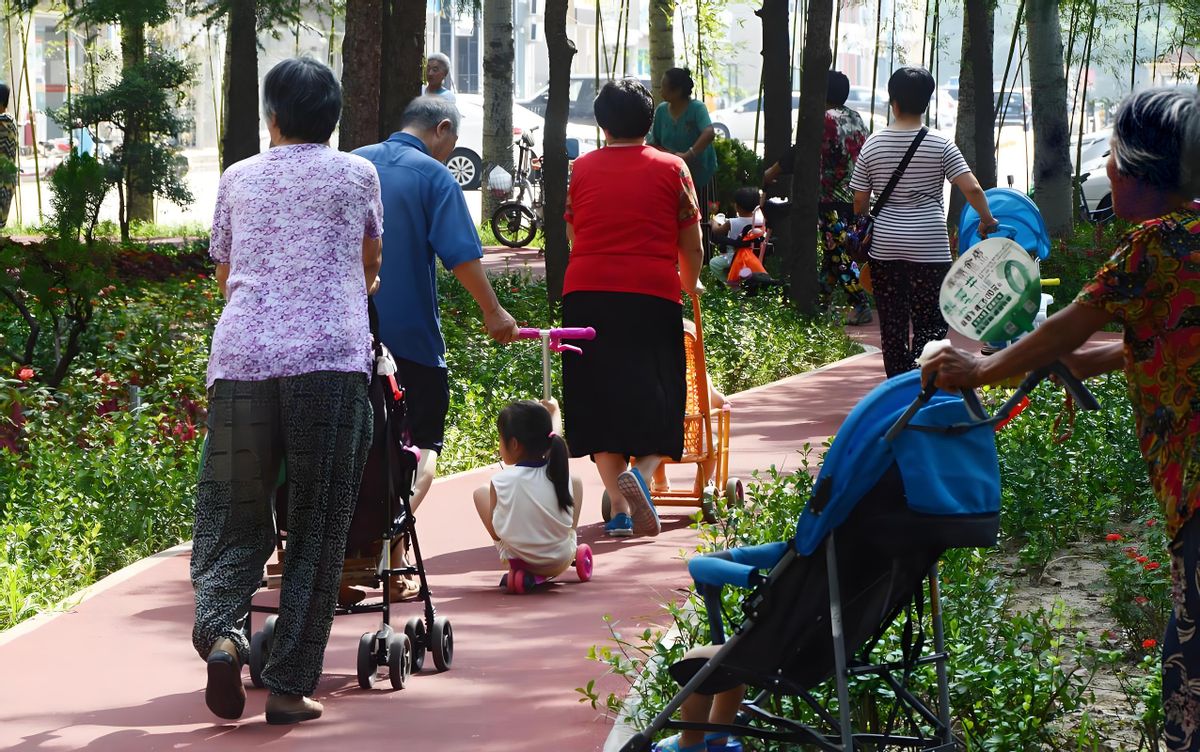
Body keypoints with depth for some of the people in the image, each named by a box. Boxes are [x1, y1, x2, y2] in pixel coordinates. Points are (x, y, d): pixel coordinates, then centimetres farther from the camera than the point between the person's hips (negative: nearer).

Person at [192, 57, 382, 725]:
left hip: (241, 357, 2)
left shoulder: (239, 179, 18)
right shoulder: (358, 175, 14)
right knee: (317, 530, 4)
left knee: (233, 518, 9)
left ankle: (221, 631, -18)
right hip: (331, 359, -2)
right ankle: (290, 685, 2)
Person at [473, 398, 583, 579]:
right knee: (575, 482, 22)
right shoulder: (558, 471, -13)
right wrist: (554, 411, 33)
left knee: (480, 492, 19)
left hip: (519, 561, -2)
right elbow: (555, 438, 11)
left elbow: (495, 532, -11)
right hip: (561, 562, 2)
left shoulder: (501, 482, -23)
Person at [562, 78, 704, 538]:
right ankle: (639, 473, -22)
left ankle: (620, 506, -3)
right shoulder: (671, 169, 6)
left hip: (587, 294, 2)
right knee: (657, 406, 6)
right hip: (653, 295, -1)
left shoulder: (582, 169, 11)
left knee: (601, 403, 7)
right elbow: (692, 247, 9)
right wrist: (689, 285, 29)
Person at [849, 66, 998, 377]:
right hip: (929, 247, -2)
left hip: (885, 246, 2)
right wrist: (987, 220, 4)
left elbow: (860, 200, 4)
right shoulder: (940, 145, -7)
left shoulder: (873, 145, 0)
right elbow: (972, 189, -13)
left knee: (892, 326, 11)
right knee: (931, 324, 1)